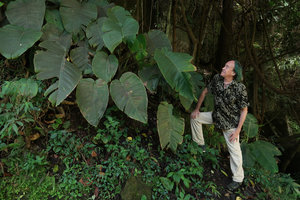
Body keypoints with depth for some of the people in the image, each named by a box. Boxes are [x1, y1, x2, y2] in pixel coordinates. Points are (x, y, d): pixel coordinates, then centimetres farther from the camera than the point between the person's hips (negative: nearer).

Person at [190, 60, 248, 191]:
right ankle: (200, 145, 23)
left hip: (230, 122, -6)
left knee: (234, 150, -2)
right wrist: (197, 109, 6)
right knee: (195, 117, 8)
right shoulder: (217, 79, -11)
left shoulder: (240, 88, -26)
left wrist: (238, 130, -16)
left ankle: (238, 179, 19)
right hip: (216, 115, 6)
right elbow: (205, 92, 3)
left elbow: (244, 110, -16)